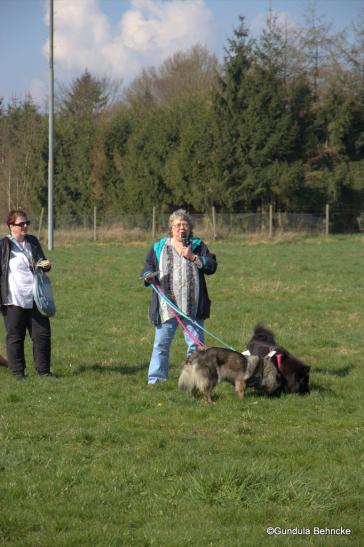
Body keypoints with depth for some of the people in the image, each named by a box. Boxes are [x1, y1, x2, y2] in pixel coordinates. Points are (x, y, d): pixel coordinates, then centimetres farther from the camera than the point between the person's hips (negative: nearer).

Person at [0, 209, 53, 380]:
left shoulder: (33, 242, 12)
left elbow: (41, 262, 23)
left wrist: (46, 265, -3)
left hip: (35, 298, 5)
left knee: (42, 334, 3)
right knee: (15, 336, 2)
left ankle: (43, 371, 13)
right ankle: (18, 372, 11)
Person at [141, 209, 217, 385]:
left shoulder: (198, 246, 10)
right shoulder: (159, 248, 11)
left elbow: (211, 266, 1)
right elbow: (148, 266, 14)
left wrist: (193, 257, -12)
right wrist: (147, 276, -8)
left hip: (192, 306, 0)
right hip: (166, 306, 0)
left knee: (196, 343, 2)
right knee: (161, 343, 0)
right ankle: (155, 379, 4)